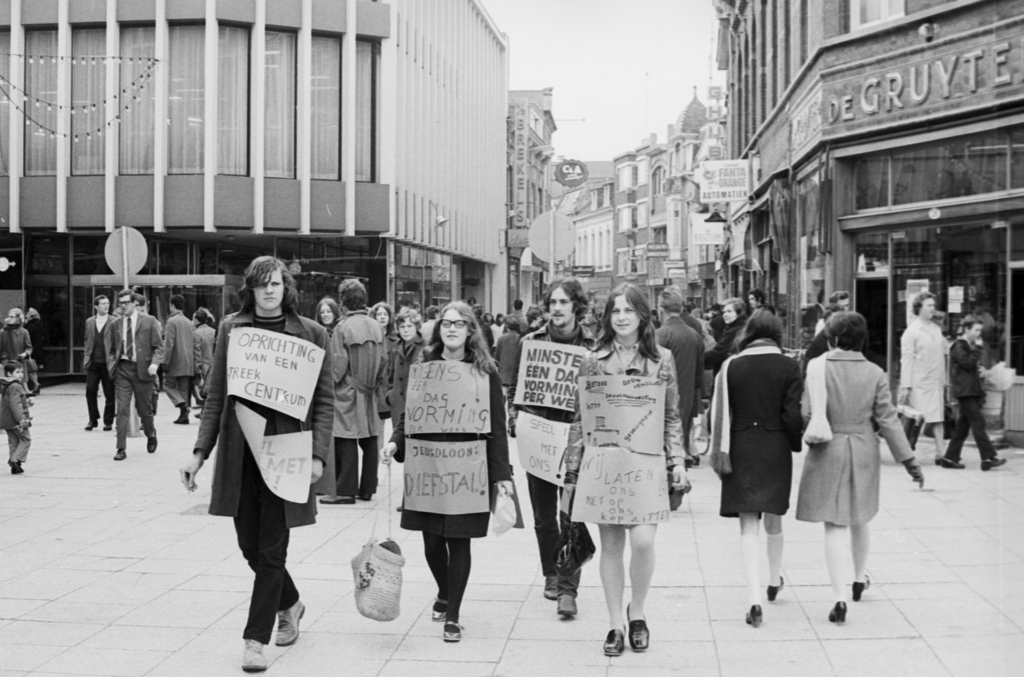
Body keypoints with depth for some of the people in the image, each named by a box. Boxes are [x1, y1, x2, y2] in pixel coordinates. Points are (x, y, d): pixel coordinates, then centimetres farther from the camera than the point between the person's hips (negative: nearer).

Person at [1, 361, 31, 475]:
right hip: (16, 421, -9)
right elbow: (15, 404, -25)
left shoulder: (5, 387, 14)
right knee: (26, 439, 1)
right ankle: (15, 460, -11)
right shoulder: (15, 387, -17)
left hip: (6, 421, 9)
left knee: (13, 442, 13)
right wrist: (21, 419, -27)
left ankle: (15, 466, 13)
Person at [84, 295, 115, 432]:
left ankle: (108, 421, 13)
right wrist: (86, 358, 7)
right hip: (93, 363, 3)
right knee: (90, 391, -3)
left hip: (108, 363, -3)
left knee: (109, 394, 2)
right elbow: (87, 341, 16)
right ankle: (93, 419, 11)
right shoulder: (89, 322, 11)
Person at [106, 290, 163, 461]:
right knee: (122, 409, -6)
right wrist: (111, 364, 3)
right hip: (122, 370, 2)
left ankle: (151, 435, 38)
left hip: (142, 369, -2)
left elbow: (159, 346, -2)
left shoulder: (149, 321, -1)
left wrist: (155, 363, -17)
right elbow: (111, 349, 20)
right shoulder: (116, 325, 10)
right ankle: (121, 449, -4)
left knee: (144, 409, 9)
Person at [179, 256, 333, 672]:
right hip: (238, 449, 3)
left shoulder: (310, 334, -1)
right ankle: (290, 604, 37)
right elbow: (216, 395, 8)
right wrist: (200, 451, 2)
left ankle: (255, 639, 8)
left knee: (271, 550, -1)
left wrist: (317, 454, -11)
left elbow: (324, 400, 0)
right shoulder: (231, 328, 6)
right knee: (250, 545, 11)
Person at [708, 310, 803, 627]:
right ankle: (774, 580, 40)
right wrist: (795, 444, 8)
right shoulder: (788, 367, -5)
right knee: (773, 519, 20)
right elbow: (794, 414, -8)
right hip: (776, 450, 1)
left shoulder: (731, 367, -4)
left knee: (748, 525, 0)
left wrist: (720, 455, 5)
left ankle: (754, 598, -11)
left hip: (741, 452, -1)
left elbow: (720, 415, -3)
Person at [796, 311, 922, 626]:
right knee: (860, 519, 22)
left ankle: (840, 597, -10)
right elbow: (887, 419, -2)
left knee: (834, 525, -1)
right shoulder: (875, 373, -3)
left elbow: (807, 413, -12)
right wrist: (909, 460, 3)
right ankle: (859, 579, 40)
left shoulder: (818, 367, -10)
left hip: (828, 451, -3)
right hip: (864, 451, 3)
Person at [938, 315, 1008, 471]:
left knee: (963, 425, 9)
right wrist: (978, 349, -15)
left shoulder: (969, 346, 20)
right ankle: (988, 458, -16)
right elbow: (968, 363, -20)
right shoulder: (958, 346, -9)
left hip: (972, 390, 10)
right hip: (965, 391, -10)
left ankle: (950, 458, 12)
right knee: (978, 423, -13)